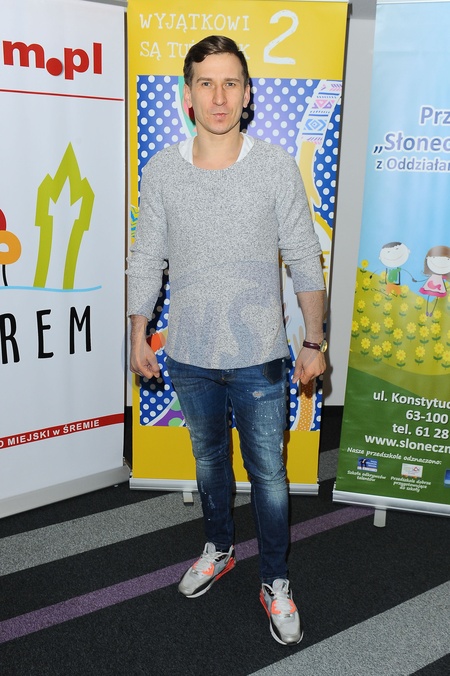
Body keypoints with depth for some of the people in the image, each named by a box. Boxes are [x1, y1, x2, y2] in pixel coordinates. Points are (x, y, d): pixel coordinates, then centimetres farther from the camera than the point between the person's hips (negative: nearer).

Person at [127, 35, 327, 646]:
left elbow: (304, 258, -3)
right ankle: (219, 549, 46)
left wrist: (315, 341, -3)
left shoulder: (277, 166, -8)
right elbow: (146, 259, 4)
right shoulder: (160, 171, -3)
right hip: (189, 355, 2)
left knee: (269, 474, 9)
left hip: (259, 356, -2)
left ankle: (275, 583, 31)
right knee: (208, 458, 22)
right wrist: (138, 337, 5)